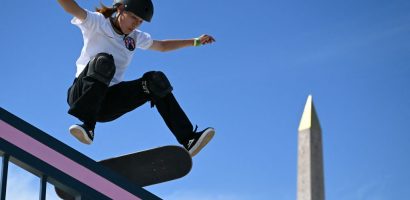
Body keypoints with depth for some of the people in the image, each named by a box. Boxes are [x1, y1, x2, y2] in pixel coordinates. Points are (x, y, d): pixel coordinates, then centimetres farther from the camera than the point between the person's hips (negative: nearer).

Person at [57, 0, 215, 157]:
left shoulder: (135, 37, 15)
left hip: (109, 104, 6)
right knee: (102, 61, -34)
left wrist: (195, 42, 30)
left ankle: (188, 140, -16)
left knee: (156, 81, -11)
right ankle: (86, 126, -43)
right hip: (82, 96, -5)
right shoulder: (97, 23, -3)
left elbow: (163, 46, 31)